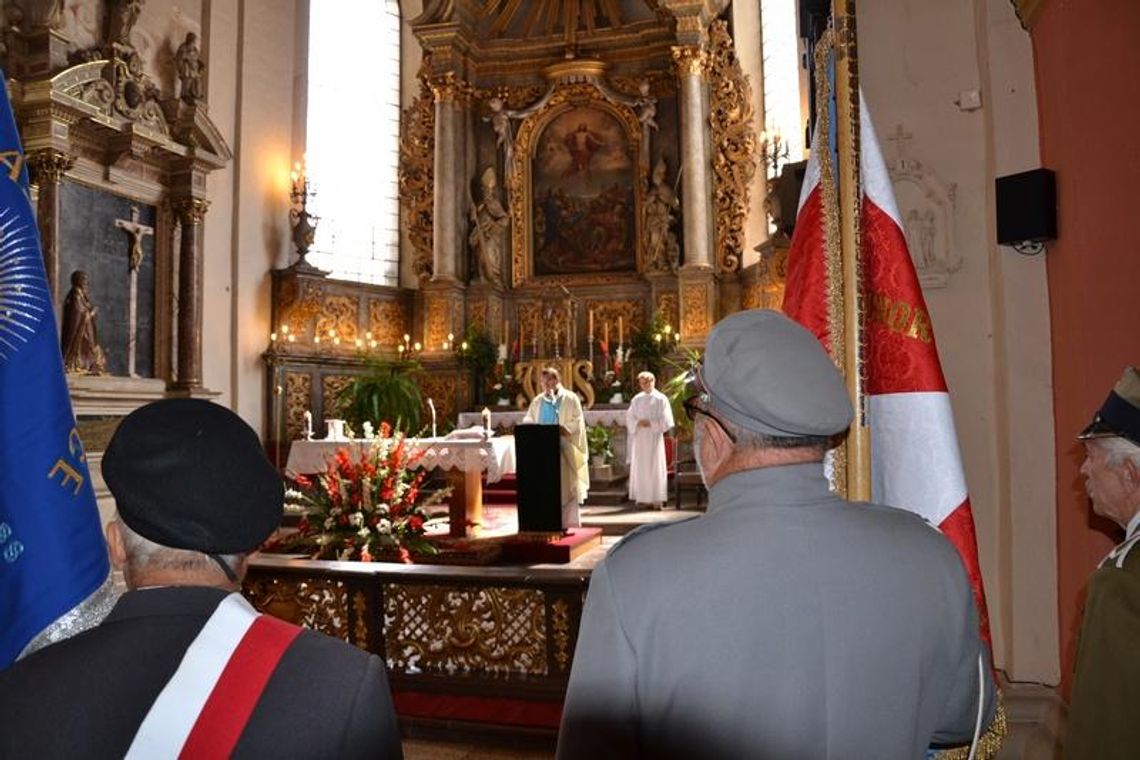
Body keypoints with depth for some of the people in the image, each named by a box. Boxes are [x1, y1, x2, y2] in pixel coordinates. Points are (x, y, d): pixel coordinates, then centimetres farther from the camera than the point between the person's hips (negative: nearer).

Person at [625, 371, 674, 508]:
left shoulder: (660, 399, -1)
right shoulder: (637, 399, 11)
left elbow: (665, 420, -4)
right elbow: (629, 417, 9)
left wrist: (651, 423, -14)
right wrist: (638, 423, -9)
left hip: (654, 437, -4)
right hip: (639, 437, 4)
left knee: (655, 467, -4)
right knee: (640, 467, 2)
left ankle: (656, 499, -2)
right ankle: (642, 497, 8)